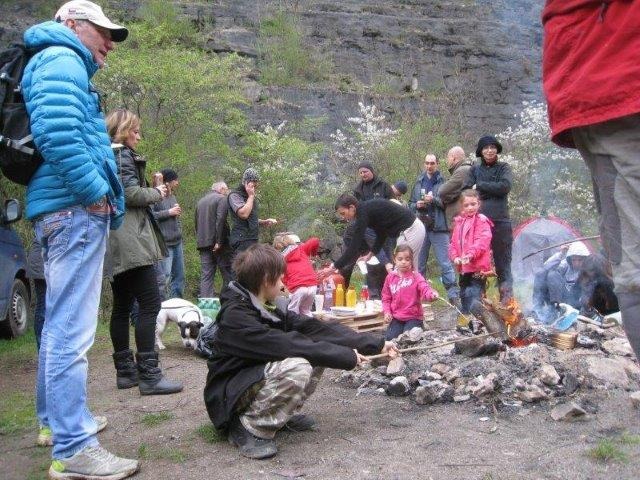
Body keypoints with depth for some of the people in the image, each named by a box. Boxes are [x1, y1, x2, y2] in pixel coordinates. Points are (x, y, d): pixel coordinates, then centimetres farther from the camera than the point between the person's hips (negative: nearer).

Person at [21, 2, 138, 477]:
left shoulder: (64, 65, 27)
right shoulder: (61, 60, -6)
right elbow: (57, 132, -23)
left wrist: (100, 193, 16)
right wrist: (95, 193, -17)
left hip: (68, 209, 11)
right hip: (76, 209, -11)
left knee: (61, 325, 18)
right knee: (72, 330, -12)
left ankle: (55, 420, 30)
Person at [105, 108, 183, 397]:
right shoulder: (122, 155, -6)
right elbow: (131, 194, -17)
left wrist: (153, 193, 17)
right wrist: (157, 193, 0)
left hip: (117, 243, 10)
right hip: (131, 240, -10)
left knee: (122, 307, 10)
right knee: (150, 303, -12)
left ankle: (125, 371, 15)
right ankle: (149, 375, -15)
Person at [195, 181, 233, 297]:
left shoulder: (200, 201, 19)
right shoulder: (222, 199, -4)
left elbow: (197, 223, 20)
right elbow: (220, 220, -17)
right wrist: (219, 241, -19)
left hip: (203, 243, 6)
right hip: (217, 243, -6)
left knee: (206, 274, 5)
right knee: (227, 274, 0)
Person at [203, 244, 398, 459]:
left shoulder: (269, 308, 3)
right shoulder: (235, 316, -23)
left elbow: (317, 329, -1)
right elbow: (287, 345, -31)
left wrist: (377, 344, -6)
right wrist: (347, 356, -25)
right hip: (229, 398, -9)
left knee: (317, 350, -3)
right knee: (295, 367, -32)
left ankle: (285, 413, 5)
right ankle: (248, 427, -15)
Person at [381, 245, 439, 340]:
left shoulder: (416, 276, -7)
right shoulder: (391, 277, 3)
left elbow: (425, 289, -24)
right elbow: (386, 297, 11)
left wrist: (432, 294, -47)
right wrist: (387, 312, -4)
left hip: (413, 317, -3)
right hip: (396, 317, 3)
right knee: (389, 339, -10)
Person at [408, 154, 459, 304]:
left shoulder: (443, 182, -1)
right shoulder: (419, 182, 13)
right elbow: (410, 204, 18)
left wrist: (434, 199, -20)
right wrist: (417, 205, -3)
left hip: (439, 228, -4)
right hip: (421, 228, 5)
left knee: (445, 263, -6)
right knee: (419, 264, 11)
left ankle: (453, 294, -4)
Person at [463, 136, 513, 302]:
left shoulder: (503, 168, 10)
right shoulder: (475, 169, 14)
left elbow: (505, 187, -9)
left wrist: (480, 186, -4)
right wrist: (491, 190, -9)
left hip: (500, 222, -1)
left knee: (503, 263, 0)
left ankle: (506, 299, 5)